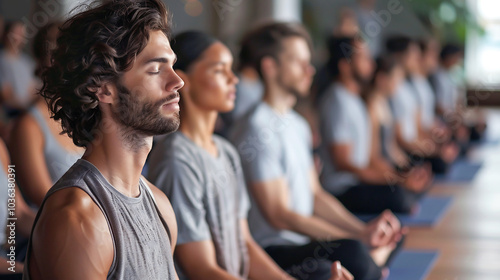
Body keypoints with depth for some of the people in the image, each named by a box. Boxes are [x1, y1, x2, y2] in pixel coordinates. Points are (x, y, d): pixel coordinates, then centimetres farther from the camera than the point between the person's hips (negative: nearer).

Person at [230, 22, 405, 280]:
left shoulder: (297, 125, 17)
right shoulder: (257, 129, -15)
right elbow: (279, 215, -18)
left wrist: (363, 230, 0)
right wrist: (360, 239, -18)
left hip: (304, 242, 10)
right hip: (271, 249, -10)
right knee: (354, 254, -31)